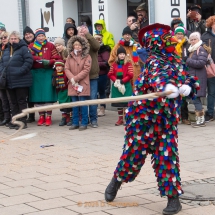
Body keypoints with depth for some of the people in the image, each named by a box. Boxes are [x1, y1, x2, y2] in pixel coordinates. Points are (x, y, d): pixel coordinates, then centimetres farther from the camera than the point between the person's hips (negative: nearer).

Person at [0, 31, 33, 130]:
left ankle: (23, 122, 2)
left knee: (21, 102, -1)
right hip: (9, 82, 7)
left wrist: (20, 71, -22)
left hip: (21, 81, -7)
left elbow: (29, 61, -15)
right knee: (13, 102, 11)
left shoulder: (23, 49, -6)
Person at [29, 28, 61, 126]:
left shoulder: (50, 46, 6)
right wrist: (39, 59, -17)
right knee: (37, 95, 3)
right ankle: (41, 116, 14)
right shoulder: (31, 46, 10)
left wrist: (49, 62, -16)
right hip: (35, 73, 2)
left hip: (47, 73, -2)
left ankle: (48, 117, 3)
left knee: (48, 95, -5)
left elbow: (57, 58, 0)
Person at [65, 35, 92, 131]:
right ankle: (75, 123, 16)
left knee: (83, 104, -1)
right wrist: (72, 79, -13)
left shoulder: (87, 57, -3)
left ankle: (84, 123, 5)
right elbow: (67, 69, 3)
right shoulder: (70, 57, 9)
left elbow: (86, 70, -10)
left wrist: (75, 78, -14)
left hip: (83, 84, -4)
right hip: (72, 84, 4)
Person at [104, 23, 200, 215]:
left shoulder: (177, 61, 6)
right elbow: (157, 74, -38)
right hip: (143, 118, -5)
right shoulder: (155, 61, -15)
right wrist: (165, 85, -61)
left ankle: (173, 197, 1)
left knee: (167, 156, -4)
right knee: (134, 153, 6)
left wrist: (187, 86, -22)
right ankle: (116, 182, 32)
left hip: (167, 120, 5)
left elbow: (190, 80, 3)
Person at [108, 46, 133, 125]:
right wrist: (115, 80, -10)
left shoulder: (128, 64, -4)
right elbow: (110, 74, 6)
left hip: (126, 85, -4)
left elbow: (130, 75, -10)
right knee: (118, 103, 9)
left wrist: (122, 81, -15)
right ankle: (120, 119, 18)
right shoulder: (114, 64, 7)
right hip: (117, 85, 4)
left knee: (126, 102, -6)